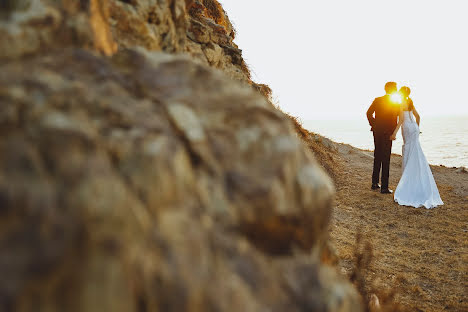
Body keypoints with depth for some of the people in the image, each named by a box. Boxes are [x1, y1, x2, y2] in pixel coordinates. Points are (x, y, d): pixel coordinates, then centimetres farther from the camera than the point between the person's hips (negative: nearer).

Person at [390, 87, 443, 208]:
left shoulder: (401, 103, -8)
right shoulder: (410, 103, 16)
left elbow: (401, 119, -17)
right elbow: (417, 116, 22)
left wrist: (395, 132, -18)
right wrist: (417, 128, 31)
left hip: (408, 128, -7)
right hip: (413, 128, 7)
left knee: (412, 155, -5)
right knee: (408, 153, 10)